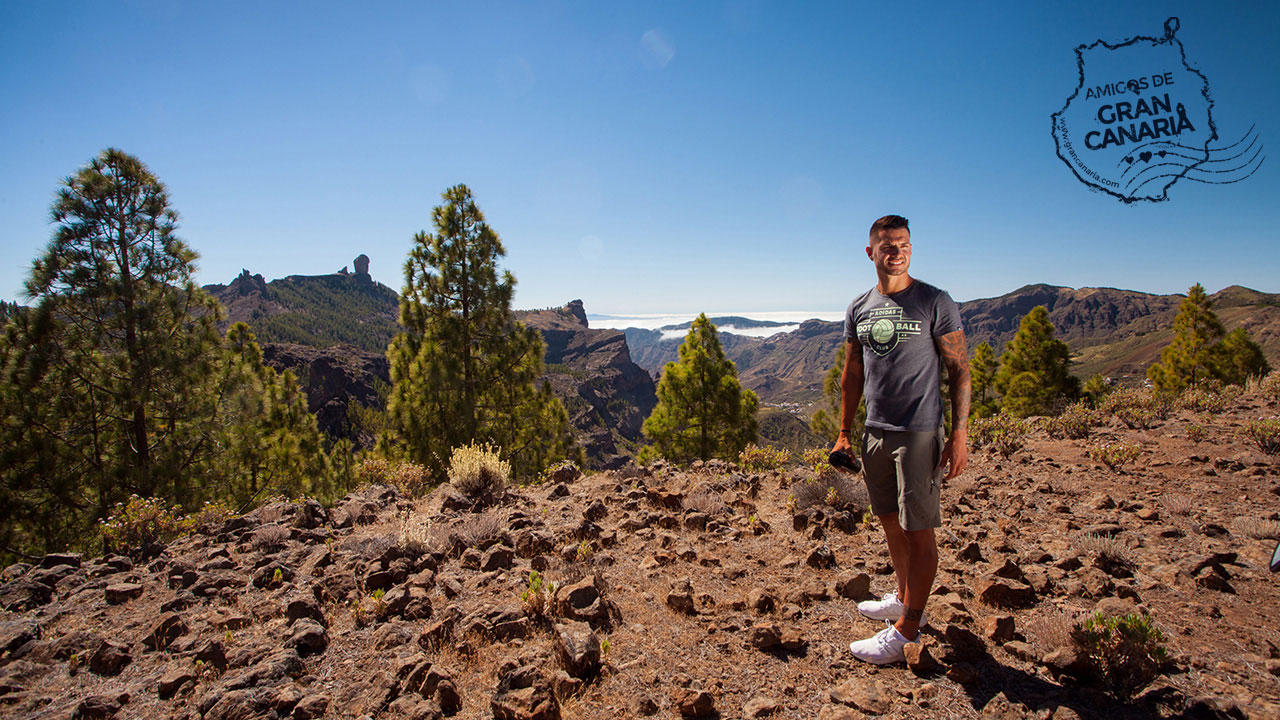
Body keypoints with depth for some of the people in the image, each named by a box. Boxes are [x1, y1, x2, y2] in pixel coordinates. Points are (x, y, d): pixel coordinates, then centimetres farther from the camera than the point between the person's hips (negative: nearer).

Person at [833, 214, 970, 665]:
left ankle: (906, 630, 8)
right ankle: (904, 599, 35)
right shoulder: (859, 309, 9)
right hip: (875, 433, 6)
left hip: (919, 434, -6)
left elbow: (960, 371, -6)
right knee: (891, 522, 16)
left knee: (919, 531, -1)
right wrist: (844, 432, 12)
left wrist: (959, 435, -12)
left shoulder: (936, 303, -6)